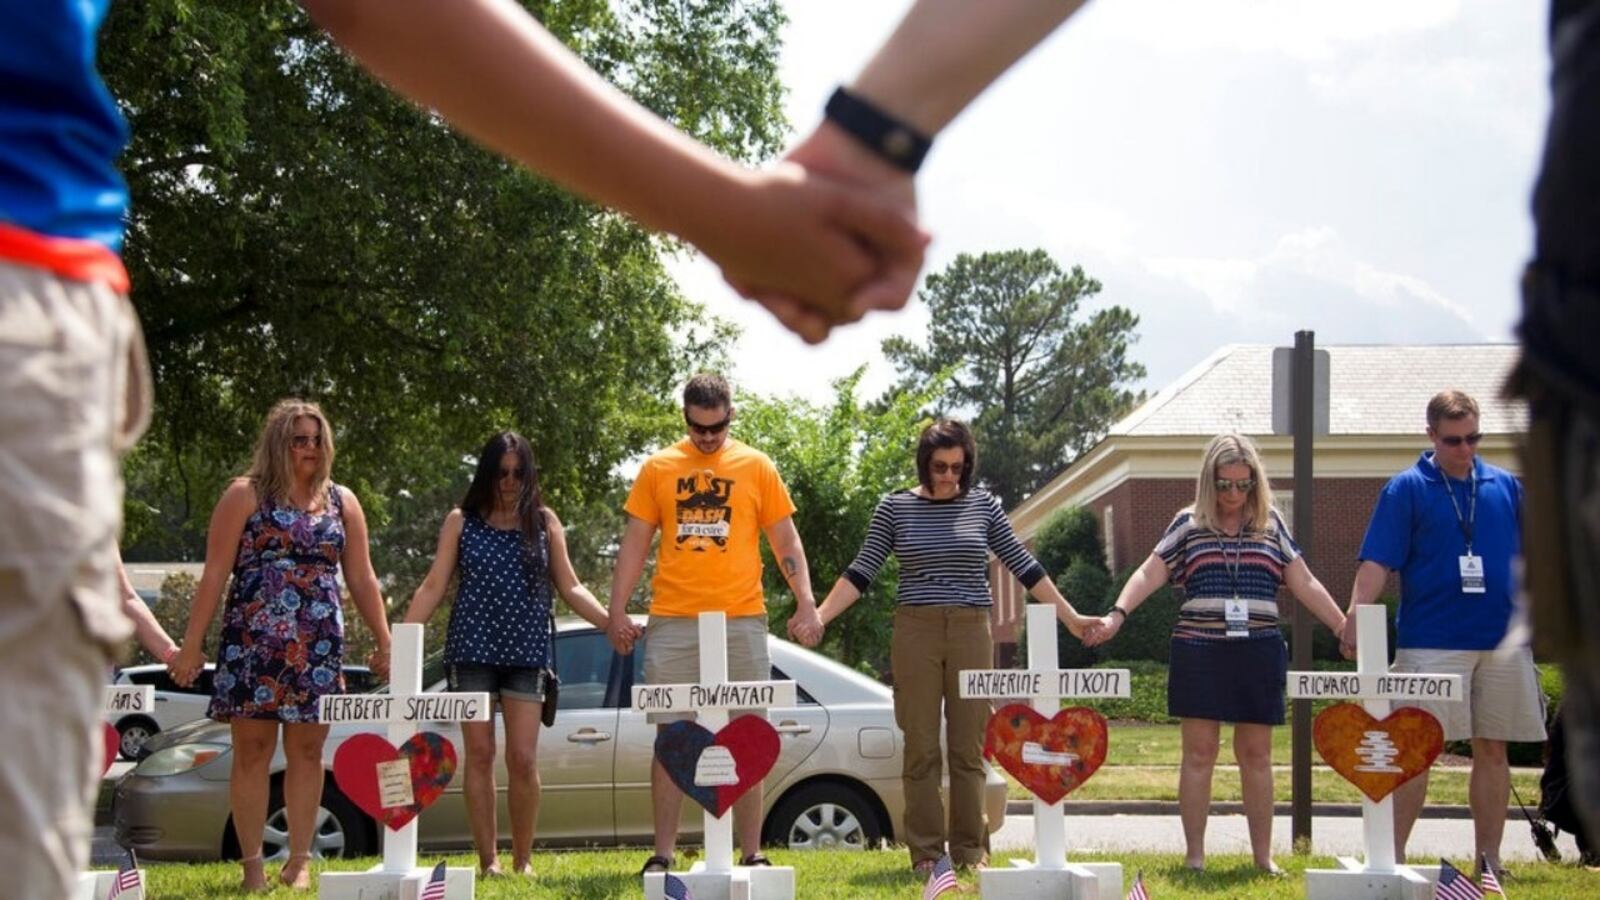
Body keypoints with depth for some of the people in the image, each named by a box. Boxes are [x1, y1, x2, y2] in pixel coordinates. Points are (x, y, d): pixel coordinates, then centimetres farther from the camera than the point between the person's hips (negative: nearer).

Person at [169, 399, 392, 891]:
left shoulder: (341, 501, 12)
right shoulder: (246, 495, 1)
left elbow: (362, 578, 14)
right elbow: (214, 574, -2)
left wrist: (385, 641, 8)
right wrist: (191, 645, -7)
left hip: (319, 647, 3)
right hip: (253, 642, -3)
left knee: (307, 751, 4)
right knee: (252, 750, -2)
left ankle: (299, 861, 11)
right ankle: (252, 863, 4)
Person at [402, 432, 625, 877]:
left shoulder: (544, 521, 8)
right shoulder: (462, 521, 6)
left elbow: (571, 588, 7)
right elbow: (433, 587, 4)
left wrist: (612, 623, -7)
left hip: (528, 651, 0)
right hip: (472, 648, 0)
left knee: (523, 759, -5)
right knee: (479, 755, 0)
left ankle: (523, 860, 7)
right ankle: (487, 859, 6)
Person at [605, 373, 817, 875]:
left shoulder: (756, 467, 7)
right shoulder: (658, 469, 9)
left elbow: (785, 541, 8)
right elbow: (635, 544, 9)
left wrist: (806, 600, -4)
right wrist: (618, 610, 2)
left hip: (741, 622, 0)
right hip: (672, 624, 1)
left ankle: (752, 854, 6)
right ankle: (663, 854, 6)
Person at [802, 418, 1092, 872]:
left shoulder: (983, 505, 6)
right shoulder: (894, 507, 3)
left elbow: (1024, 567, 10)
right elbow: (861, 572, 3)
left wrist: (1070, 617, 7)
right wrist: (819, 616, -8)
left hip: (971, 631, 1)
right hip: (915, 632, -1)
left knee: (969, 747, 2)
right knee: (921, 747, 0)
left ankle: (970, 849, 8)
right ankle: (926, 852, 5)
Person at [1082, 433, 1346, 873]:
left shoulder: (1272, 526, 9)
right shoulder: (1188, 524, 5)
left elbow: (1305, 584, 10)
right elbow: (1149, 575, 0)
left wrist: (1344, 628, 4)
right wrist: (1117, 614, -15)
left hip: (1258, 654, 1)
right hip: (1199, 651, -1)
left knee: (1256, 755, 6)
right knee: (1199, 753, 1)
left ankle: (1263, 855, 13)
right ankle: (1194, 855, 6)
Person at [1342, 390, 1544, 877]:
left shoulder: (1506, 487, 10)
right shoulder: (1406, 489, -1)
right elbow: (1377, 562, -7)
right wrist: (1354, 616, -20)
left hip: (1503, 641, 3)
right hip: (1431, 643, -3)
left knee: (1492, 749, 7)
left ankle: (1489, 860, 13)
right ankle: (1394, 855, 2)